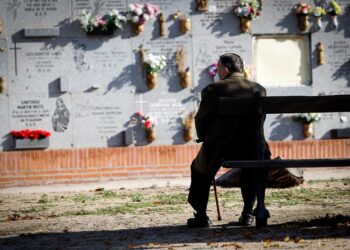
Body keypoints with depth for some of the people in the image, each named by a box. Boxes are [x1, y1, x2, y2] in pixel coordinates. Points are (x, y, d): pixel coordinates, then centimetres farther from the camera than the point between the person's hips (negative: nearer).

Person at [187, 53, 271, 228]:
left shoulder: (213, 90, -6)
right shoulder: (259, 90, 4)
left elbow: (201, 121, 0)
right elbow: (259, 122, 9)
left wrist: (206, 141, 18)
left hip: (217, 150, -2)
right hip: (251, 151, 2)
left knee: (198, 168, 29)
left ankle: (201, 216, 25)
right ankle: (249, 213, 27)